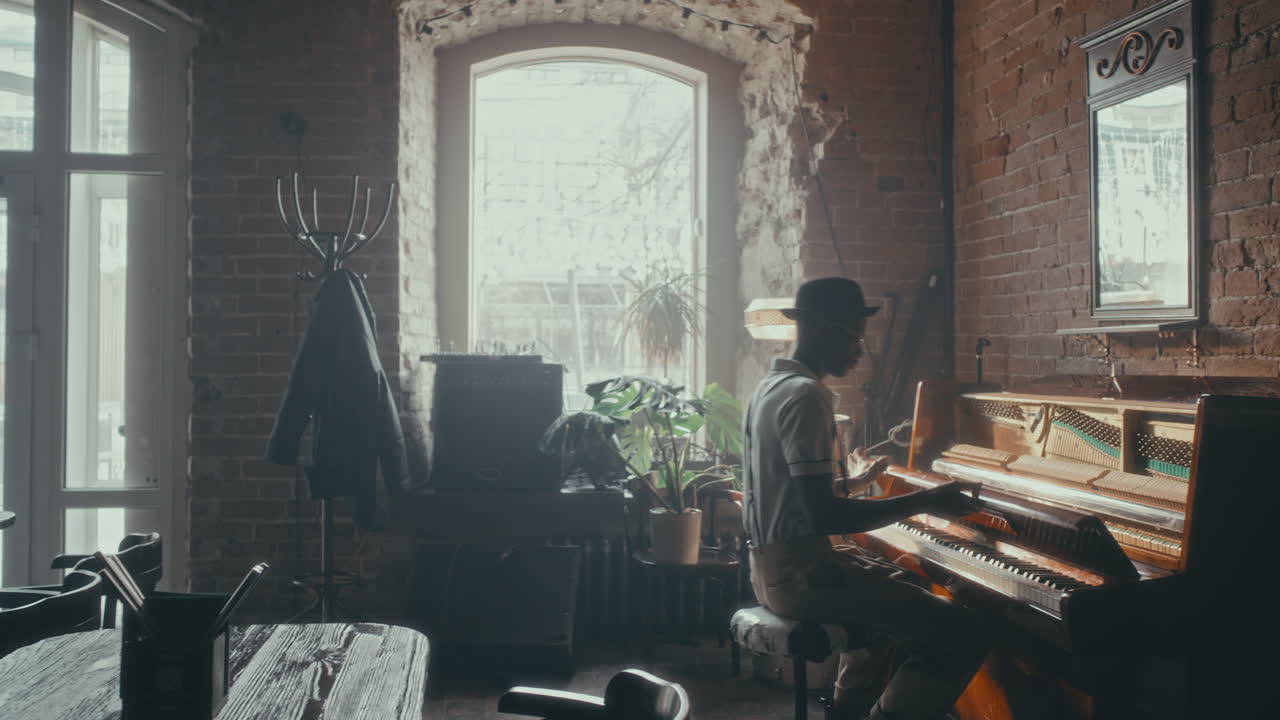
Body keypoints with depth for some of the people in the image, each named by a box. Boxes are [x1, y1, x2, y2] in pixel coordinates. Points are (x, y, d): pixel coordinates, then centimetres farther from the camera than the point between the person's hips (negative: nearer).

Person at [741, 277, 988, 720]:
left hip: (772, 566, 11)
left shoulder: (772, 386, 12)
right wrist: (924, 502, -17)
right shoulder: (807, 396, -18)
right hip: (800, 573, -11)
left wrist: (854, 482, 41)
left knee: (901, 584, 35)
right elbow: (824, 517, -24)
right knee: (962, 636, -16)